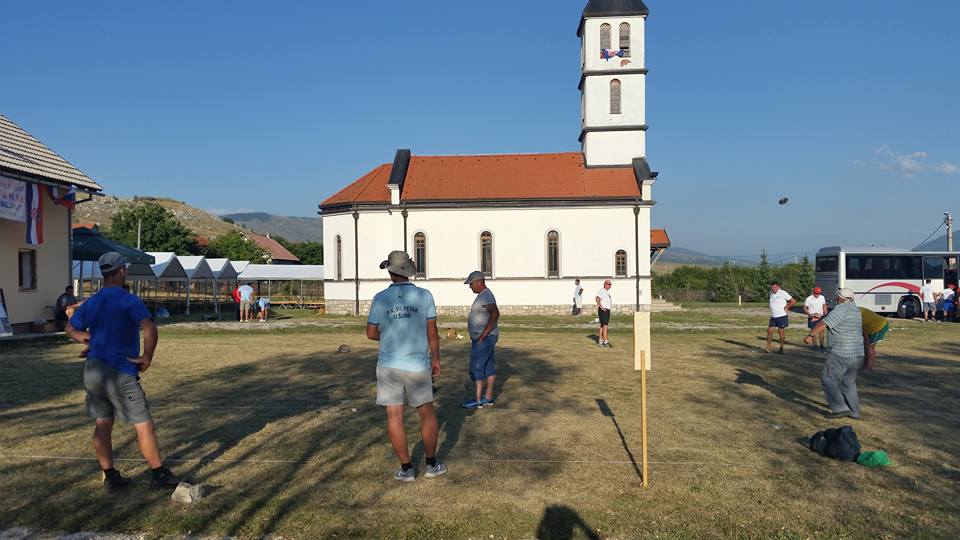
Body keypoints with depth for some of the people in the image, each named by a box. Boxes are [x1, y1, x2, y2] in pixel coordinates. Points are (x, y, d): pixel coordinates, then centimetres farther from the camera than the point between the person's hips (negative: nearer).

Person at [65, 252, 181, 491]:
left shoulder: (91, 302, 9)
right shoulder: (129, 300, -13)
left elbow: (71, 329, 23)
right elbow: (150, 329, -26)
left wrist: (92, 339, 14)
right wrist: (147, 357, -16)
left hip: (93, 371, 8)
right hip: (120, 373, -7)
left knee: (102, 424, 14)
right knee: (143, 425, 1)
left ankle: (110, 477, 22)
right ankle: (159, 475, 8)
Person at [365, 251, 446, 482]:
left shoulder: (380, 298, -5)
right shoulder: (424, 295, -7)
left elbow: (371, 333, 1)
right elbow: (432, 331, -5)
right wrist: (436, 359, 7)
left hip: (388, 365, 0)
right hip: (418, 365, 0)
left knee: (394, 416, 6)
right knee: (427, 413, 14)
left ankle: (406, 469, 12)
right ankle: (432, 464, 21)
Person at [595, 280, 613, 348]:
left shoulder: (607, 292, 18)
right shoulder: (602, 291, -14)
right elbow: (597, 298, -29)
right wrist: (601, 307, -27)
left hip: (607, 311, 10)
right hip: (603, 311, -10)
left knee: (602, 326, 13)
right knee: (605, 326, -14)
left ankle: (600, 341, 19)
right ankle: (606, 342, -16)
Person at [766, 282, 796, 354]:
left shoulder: (783, 293, -12)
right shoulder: (771, 293, 7)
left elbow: (794, 302, -10)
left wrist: (786, 307, -6)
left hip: (782, 316, -6)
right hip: (773, 316, 6)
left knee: (781, 332, 0)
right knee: (769, 331, 0)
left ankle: (781, 349, 9)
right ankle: (769, 348, 5)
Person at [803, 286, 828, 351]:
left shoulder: (822, 297, 2)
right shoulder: (809, 299, -11)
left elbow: (824, 306, 14)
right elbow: (804, 308, -7)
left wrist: (825, 314, 5)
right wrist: (811, 314, -18)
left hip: (820, 317, 3)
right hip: (812, 318, -3)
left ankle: (821, 345, 5)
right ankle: (814, 345, 13)